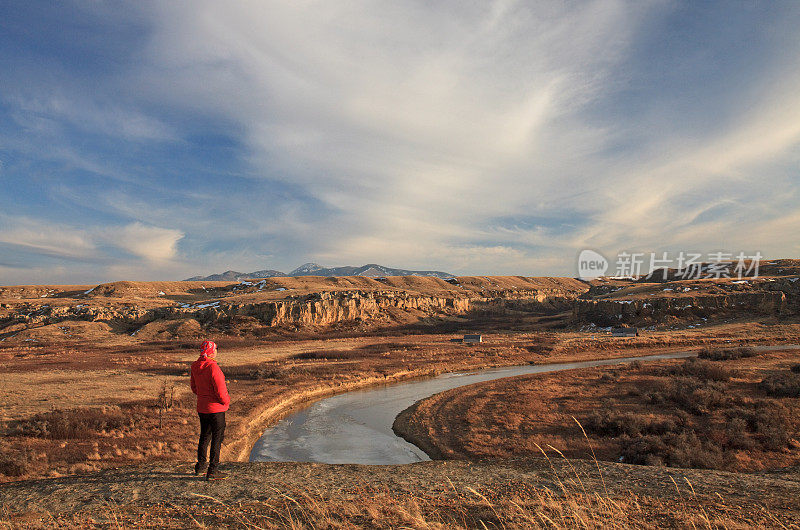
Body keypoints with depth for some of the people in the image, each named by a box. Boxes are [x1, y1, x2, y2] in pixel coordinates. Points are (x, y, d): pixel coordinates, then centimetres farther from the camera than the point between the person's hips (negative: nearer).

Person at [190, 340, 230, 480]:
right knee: (217, 438, 1)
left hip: (201, 408, 8)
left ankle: (200, 466, 35)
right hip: (215, 408, -8)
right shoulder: (212, 367, -23)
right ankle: (212, 471, 5)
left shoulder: (195, 367, 2)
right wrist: (226, 400, -4)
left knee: (204, 435, 22)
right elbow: (220, 390, -22)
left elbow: (194, 388, 14)